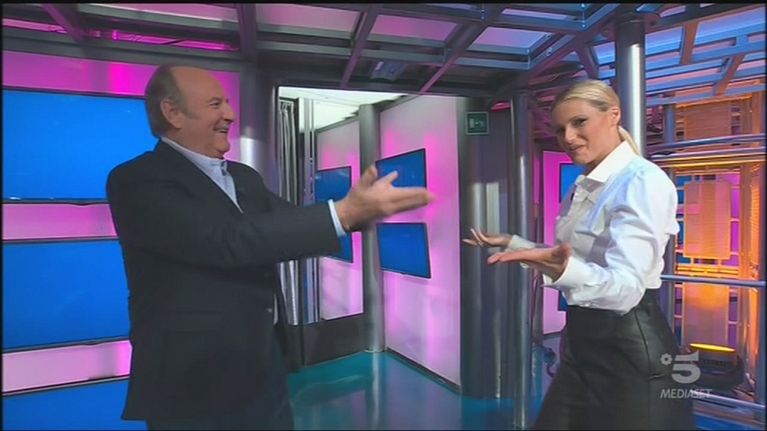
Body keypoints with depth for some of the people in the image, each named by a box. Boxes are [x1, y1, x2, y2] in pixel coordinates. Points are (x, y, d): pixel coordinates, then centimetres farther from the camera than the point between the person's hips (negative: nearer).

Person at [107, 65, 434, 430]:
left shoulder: (244, 177, 10)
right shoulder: (136, 180, -15)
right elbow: (227, 243, -27)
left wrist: (357, 206, -13)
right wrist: (344, 213, -29)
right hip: (195, 383, -6)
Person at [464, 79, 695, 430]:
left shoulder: (644, 181, -19)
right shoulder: (583, 187, 8)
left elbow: (625, 289, -30)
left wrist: (564, 268, -48)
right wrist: (512, 244, 15)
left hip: (629, 347, -8)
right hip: (581, 340, 9)